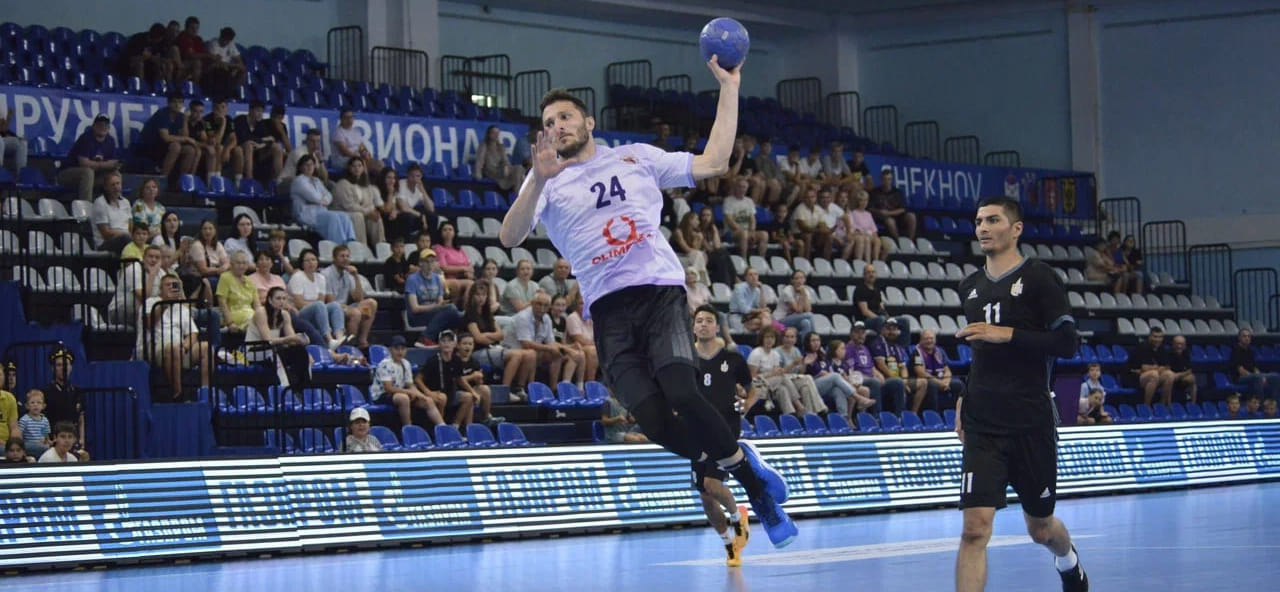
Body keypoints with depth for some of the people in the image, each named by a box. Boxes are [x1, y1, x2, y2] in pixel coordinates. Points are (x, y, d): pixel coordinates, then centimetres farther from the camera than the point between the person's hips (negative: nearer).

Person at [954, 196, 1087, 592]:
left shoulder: (1039, 278, -5)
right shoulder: (970, 287, 12)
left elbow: (1067, 343, -12)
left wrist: (1007, 334, -19)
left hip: (1031, 422, -3)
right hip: (982, 426, 3)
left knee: (1040, 528, 14)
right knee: (975, 528, -14)